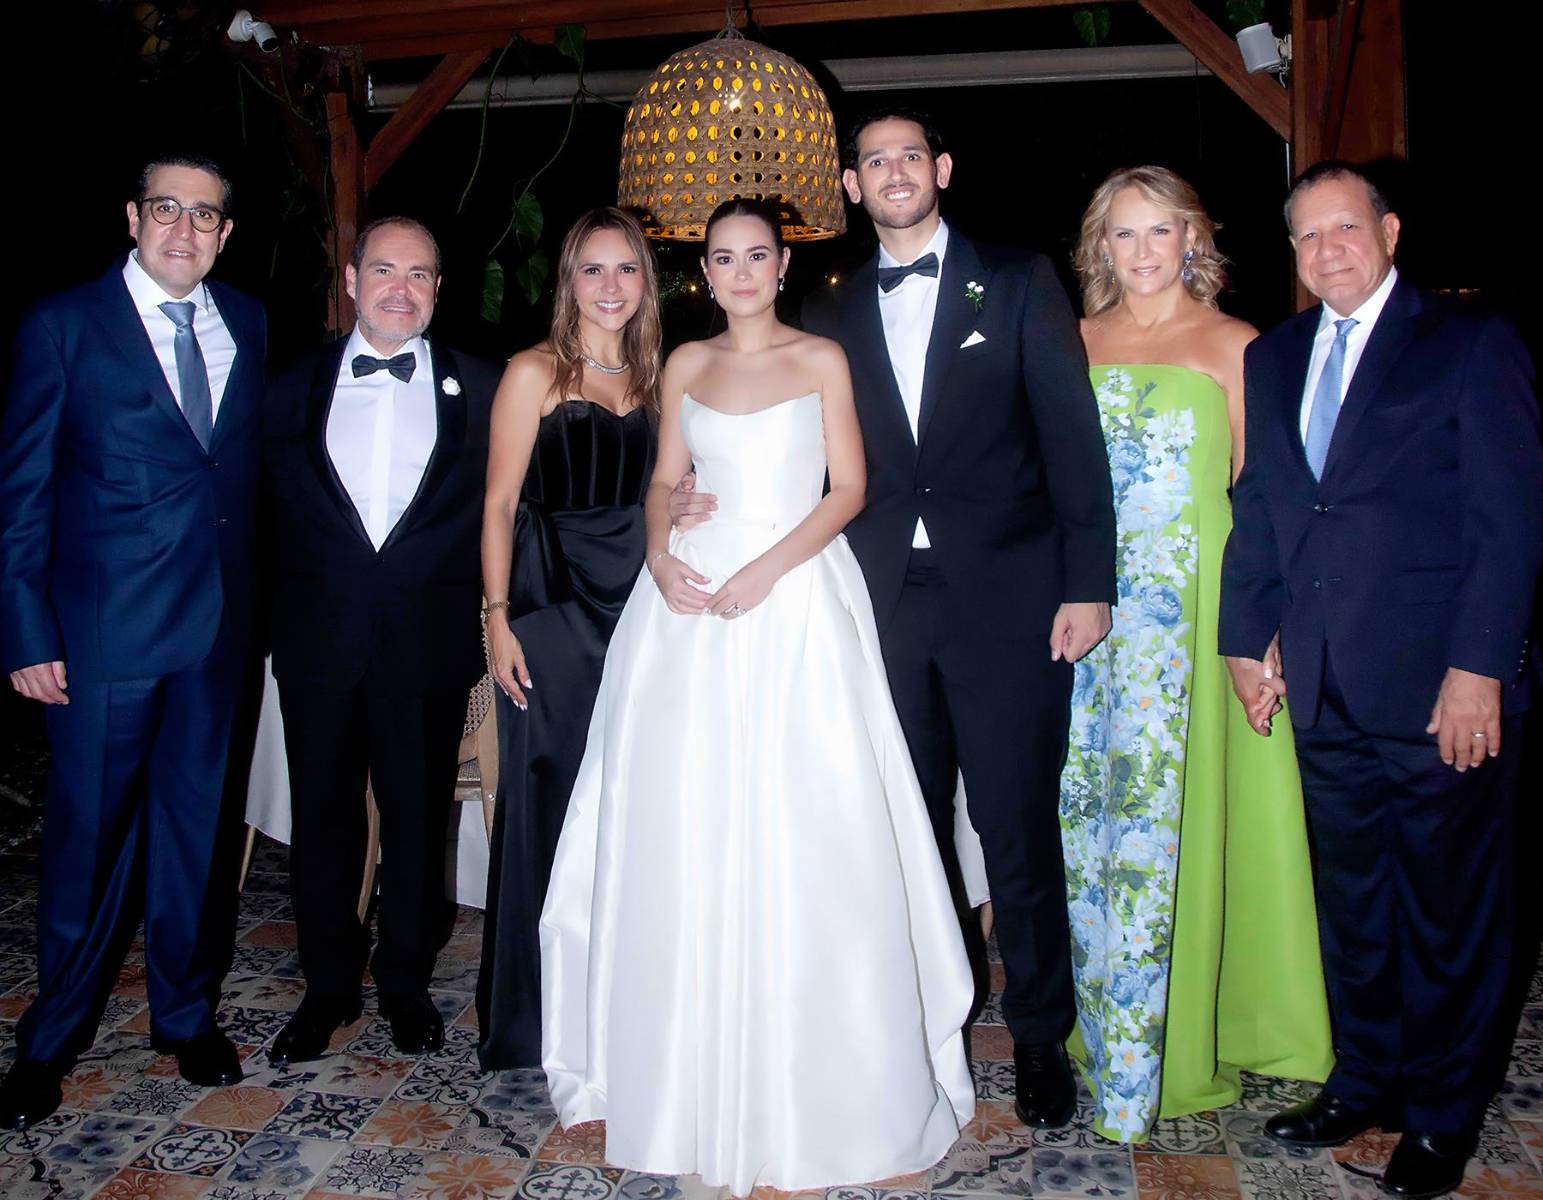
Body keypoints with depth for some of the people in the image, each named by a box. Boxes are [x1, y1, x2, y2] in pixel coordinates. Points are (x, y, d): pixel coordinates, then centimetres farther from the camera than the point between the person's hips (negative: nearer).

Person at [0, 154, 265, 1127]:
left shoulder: (248, 323, 8)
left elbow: (251, 463, 9)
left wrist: (257, 600, 2)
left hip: (219, 622, 4)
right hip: (106, 627, -3)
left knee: (198, 827, 14)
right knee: (90, 835, 7)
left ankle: (188, 1013, 32)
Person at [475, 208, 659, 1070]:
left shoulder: (653, 376, 12)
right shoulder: (536, 373, -3)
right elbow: (500, 504, -6)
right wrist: (499, 617, -13)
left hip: (638, 607, 5)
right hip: (554, 610, -5)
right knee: (549, 802, 1)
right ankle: (535, 1015, 17)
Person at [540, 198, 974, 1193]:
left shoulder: (821, 360, 5)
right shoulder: (686, 365, 14)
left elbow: (848, 489, -1)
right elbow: (666, 482, 14)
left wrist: (768, 569, -14)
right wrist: (660, 557, -6)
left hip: (797, 602, -3)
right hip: (691, 601, 3)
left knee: (799, 833, -4)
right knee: (687, 828, 3)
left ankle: (803, 1083, 12)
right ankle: (697, 1073, 19)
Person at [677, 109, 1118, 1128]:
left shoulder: (1019, 283, 4)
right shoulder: (830, 316, 13)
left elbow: (1072, 434, -2)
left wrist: (1088, 583, -8)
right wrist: (721, 500, -3)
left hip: (1006, 598, -3)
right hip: (888, 603, 3)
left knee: (1017, 827, 2)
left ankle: (1040, 1035, 23)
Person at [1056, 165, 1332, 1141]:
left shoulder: (1232, 345, 4)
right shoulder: (1073, 344, 13)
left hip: (1194, 605, -3)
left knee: (1166, 813, -3)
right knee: (1091, 813, 6)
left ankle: (1158, 1052, 11)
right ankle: (1102, 1022, 22)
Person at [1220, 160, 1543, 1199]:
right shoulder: (1272, 358, 13)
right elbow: (1253, 508, 14)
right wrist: (1247, 639, 8)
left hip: (1441, 685, -4)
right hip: (1325, 687, 5)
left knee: (1450, 909, 8)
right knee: (1350, 901, 15)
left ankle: (1444, 1113, 25)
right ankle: (1367, 1078, 32)